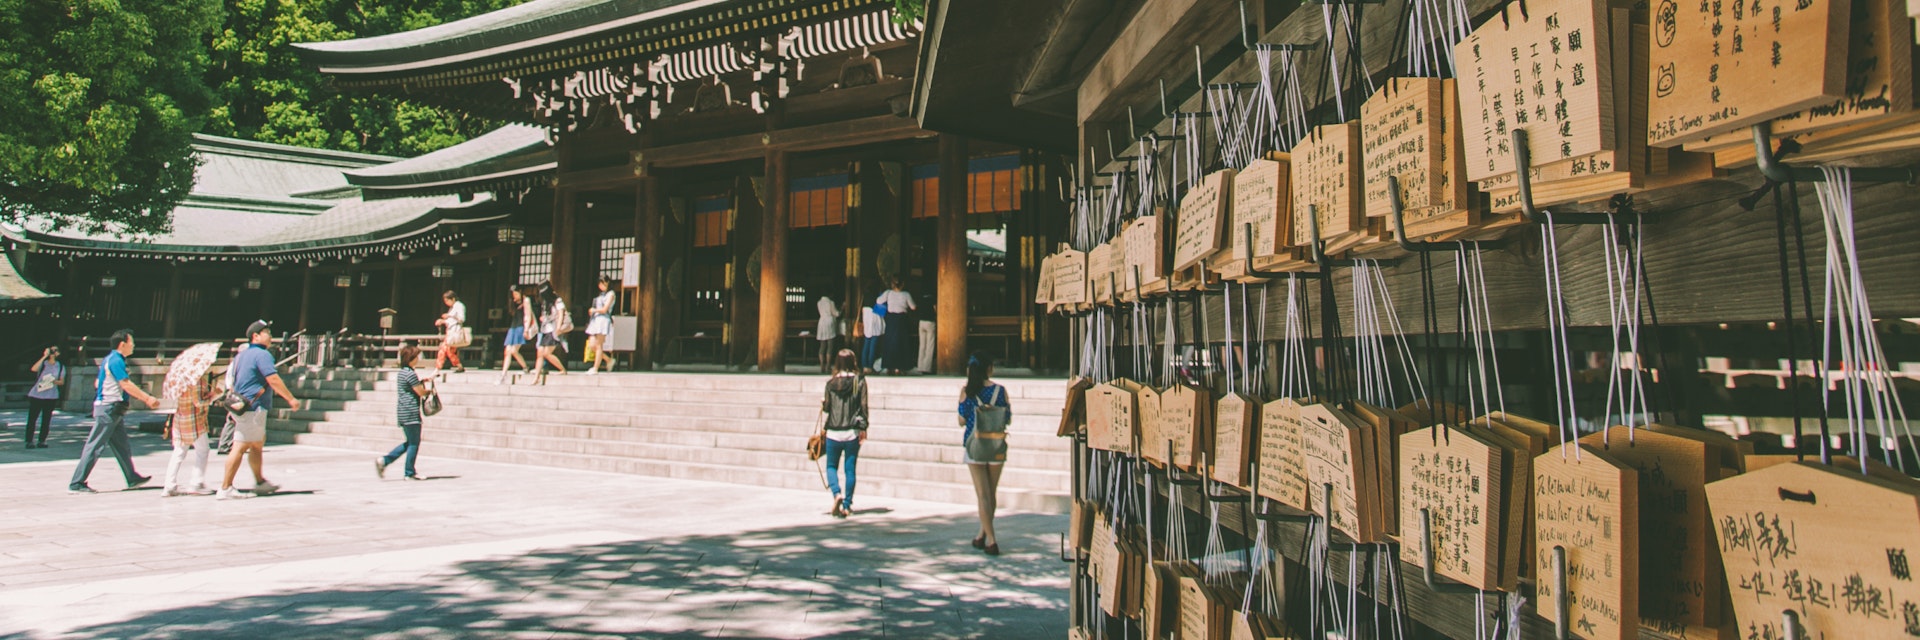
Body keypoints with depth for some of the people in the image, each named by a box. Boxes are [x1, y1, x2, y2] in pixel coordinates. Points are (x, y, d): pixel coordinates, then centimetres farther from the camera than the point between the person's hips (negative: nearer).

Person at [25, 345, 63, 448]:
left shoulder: (61, 367, 8)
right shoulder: (43, 363, 1)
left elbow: (62, 382, 9)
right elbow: (34, 369, -20)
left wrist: (55, 381, -13)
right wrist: (44, 356, -20)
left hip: (51, 397, 2)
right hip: (36, 395, -2)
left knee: (46, 420, 3)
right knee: (32, 419, -2)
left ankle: (42, 441, 10)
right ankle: (29, 442, 2)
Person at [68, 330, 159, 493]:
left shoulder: (111, 359, 15)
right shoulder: (116, 360, -15)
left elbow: (98, 383, 22)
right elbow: (126, 385, -21)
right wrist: (147, 399, -20)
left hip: (114, 411, 10)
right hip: (108, 408, -10)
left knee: (122, 446, 14)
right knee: (96, 446, -7)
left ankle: (132, 479, 20)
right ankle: (76, 483, -3)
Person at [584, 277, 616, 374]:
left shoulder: (610, 294, -1)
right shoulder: (601, 295, 22)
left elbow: (604, 309, -8)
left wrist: (594, 310, 5)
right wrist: (591, 310, 0)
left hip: (604, 320, -8)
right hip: (595, 320, 8)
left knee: (598, 346, -7)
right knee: (591, 346, -1)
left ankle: (595, 368, -5)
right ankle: (609, 360, 15)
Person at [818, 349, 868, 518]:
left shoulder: (831, 383, -1)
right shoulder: (860, 381, -4)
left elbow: (827, 407, 4)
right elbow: (863, 406, -6)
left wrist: (823, 403, 26)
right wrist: (863, 428, 0)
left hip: (834, 432, 0)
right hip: (852, 432, 0)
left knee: (831, 466, 13)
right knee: (850, 469, 7)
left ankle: (837, 493, -12)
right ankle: (847, 505, 8)